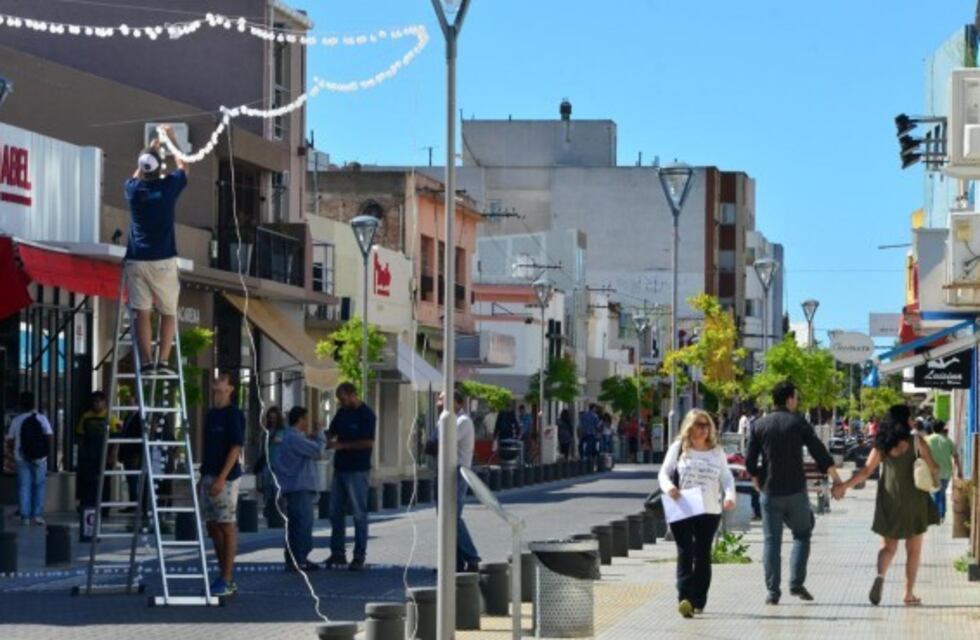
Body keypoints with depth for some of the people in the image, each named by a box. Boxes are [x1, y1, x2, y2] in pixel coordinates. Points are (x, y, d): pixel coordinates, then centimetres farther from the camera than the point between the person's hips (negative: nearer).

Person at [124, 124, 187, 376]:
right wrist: (171, 140, 31)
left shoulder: (133, 189, 3)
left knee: (142, 312, -1)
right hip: (162, 261, -2)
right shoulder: (168, 187, -2)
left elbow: (138, 174, 29)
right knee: (168, 313, 6)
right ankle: (163, 361, -6)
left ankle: (146, 362, -10)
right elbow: (183, 167, 19)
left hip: (137, 260, 2)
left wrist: (153, 147, 38)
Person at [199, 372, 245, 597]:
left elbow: (236, 448, -15)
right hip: (208, 477, 8)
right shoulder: (211, 414, 15)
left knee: (227, 527, -5)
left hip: (226, 478, -8)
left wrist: (222, 478, -20)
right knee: (213, 527, 9)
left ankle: (227, 580, -2)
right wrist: (203, 475, 16)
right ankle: (225, 576, 16)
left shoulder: (233, 414, -9)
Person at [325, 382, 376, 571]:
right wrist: (327, 439, -4)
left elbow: (368, 443, -16)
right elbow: (332, 433, 19)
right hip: (340, 468, 8)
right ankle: (337, 553, 16)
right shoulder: (342, 412, 12)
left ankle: (359, 556, 2)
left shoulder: (366, 414, -10)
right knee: (335, 512, 9)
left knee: (359, 513, -2)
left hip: (357, 470, -8)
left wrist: (342, 445, -17)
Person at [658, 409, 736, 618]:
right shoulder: (678, 449, 7)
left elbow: (727, 477, 11)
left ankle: (699, 600, 14)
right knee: (685, 553, -11)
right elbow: (664, 473, 5)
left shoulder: (717, 452, 13)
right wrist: (668, 487, -18)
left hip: (709, 511, 2)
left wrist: (730, 495, -10)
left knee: (703, 554, 6)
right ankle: (684, 598, -20)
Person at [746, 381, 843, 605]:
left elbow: (750, 462, 2)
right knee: (802, 535, 13)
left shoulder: (759, 425, 3)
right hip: (796, 491, -2)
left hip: (770, 492, 2)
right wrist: (837, 480, 5)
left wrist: (757, 482, 20)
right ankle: (796, 583, 1)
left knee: (771, 540, 5)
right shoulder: (798, 423, -3)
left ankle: (772, 591, 1)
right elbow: (820, 454, -4)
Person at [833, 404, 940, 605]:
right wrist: (937, 469, 17)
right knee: (914, 549, 10)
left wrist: (844, 486, 6)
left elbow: (866, 470, -1)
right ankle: (909, 593, 10)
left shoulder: (883, 443, 2)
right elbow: (933, 467, -6)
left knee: (888, 546, 11)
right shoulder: (916, 440, -5)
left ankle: (880, 575, -19)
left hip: (889, 501, 2)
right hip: (913, 500, -2)